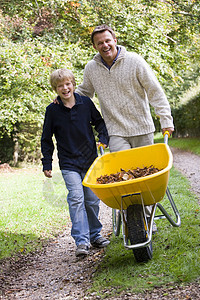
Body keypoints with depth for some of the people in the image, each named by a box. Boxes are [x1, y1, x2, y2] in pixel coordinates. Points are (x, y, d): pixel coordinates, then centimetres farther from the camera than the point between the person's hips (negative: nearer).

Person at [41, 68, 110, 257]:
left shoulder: (86, 103, -2)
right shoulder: (52, 110, -4)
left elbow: (99, 122, 14)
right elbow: (46, 139, 4)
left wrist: (104, 138, -2)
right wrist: (47, 164, 3)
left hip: (90, 160, 2)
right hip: (69, 163, -2)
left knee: (92, 199, 7)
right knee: (76, 198, -14)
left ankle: (94, 235, 25)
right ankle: (81, 241, -11)